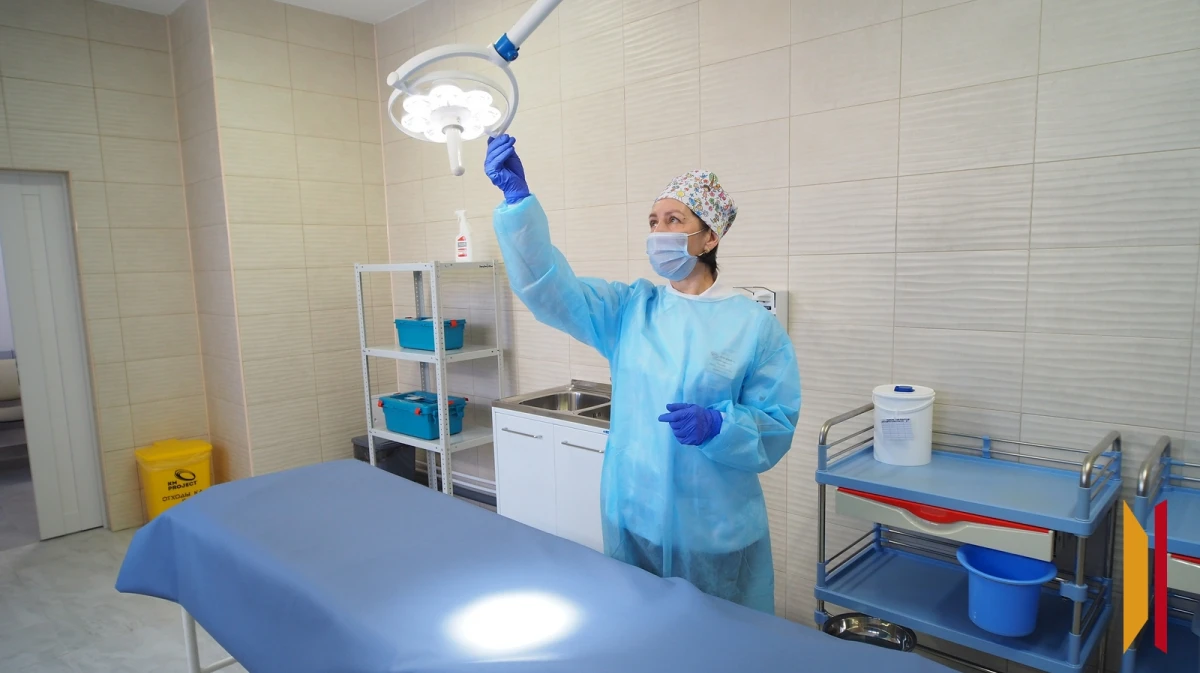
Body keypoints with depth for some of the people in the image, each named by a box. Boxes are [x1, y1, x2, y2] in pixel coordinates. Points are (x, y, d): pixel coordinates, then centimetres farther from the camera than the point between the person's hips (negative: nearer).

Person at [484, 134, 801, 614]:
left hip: (717, 533, -2)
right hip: (632, 519, 3)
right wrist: (517, 198, -24)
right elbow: (550, 287, -13)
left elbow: (777, 425, -7)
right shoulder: (628, 308, 1)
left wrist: (716, 426, -26)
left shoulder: (754, 325, -7)